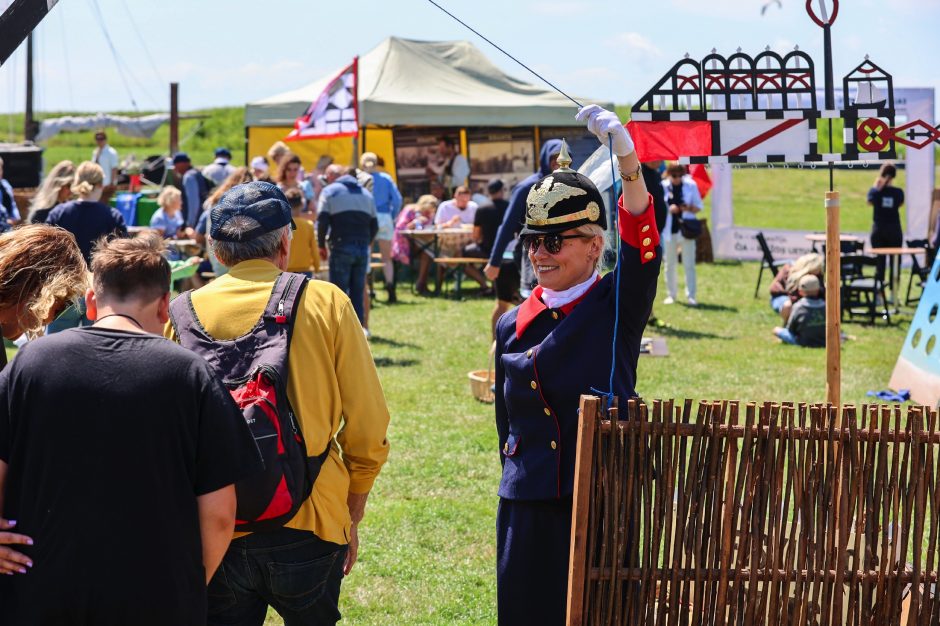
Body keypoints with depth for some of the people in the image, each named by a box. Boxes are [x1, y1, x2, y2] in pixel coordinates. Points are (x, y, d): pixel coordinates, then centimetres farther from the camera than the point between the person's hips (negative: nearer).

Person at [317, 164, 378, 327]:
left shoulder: (330, 191, 2)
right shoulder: (366, 194, 19)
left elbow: (322, 221, -6)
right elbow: (374, 225, 16)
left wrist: (321, 245, 4)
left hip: (341, 247, -5)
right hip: (363, 249, 5)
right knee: (358, 293, 8)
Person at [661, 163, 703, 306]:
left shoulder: (691, 185, 0)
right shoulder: (663, 186, -1)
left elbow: (699, 206, 5)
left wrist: (689, 208, -15)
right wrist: (668, 209, -15)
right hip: (669, 230, 1)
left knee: (689, 264, -2)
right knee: (670, 264, 7)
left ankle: (690, 296, 1)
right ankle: (671, 294, 18)